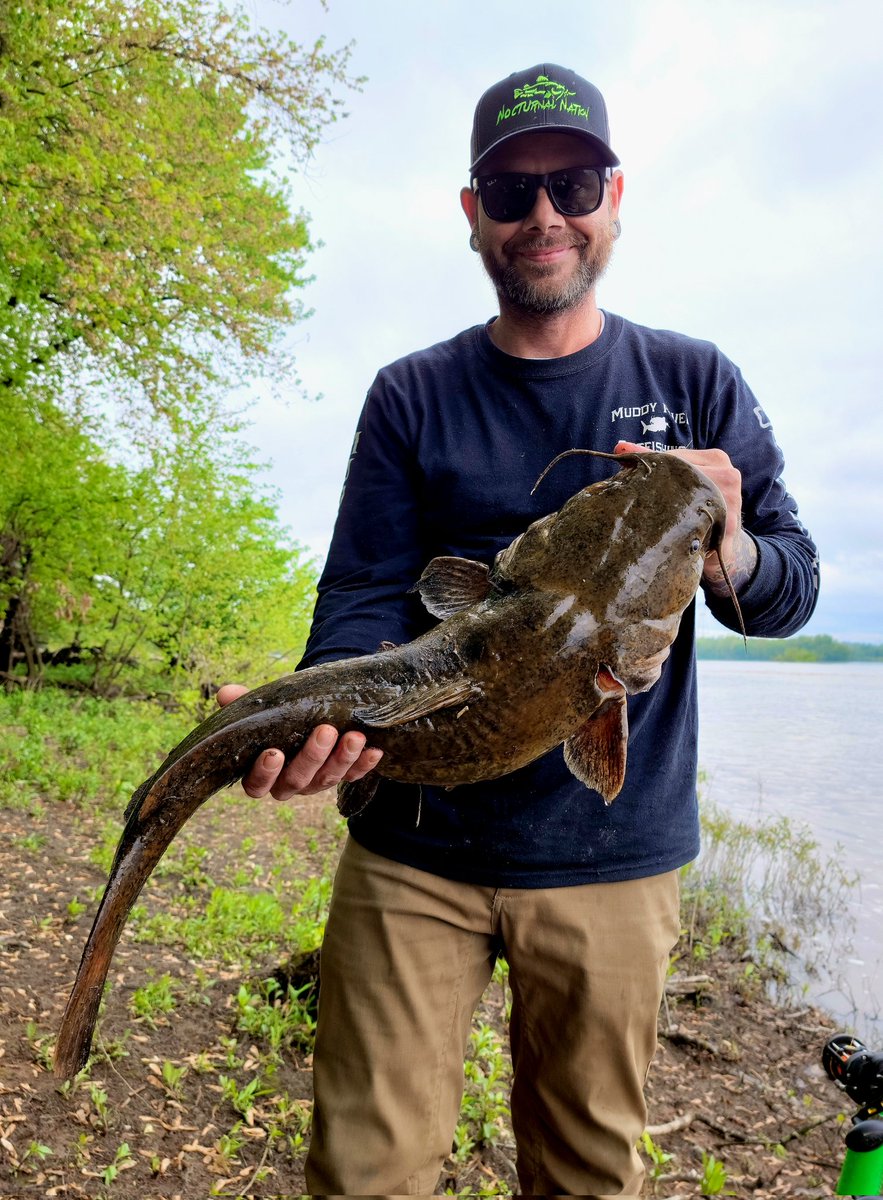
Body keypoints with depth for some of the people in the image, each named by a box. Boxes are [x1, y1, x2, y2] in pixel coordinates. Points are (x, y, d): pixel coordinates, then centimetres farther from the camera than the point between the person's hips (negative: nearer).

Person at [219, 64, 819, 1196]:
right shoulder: (411, 397, 2)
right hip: (415, 844, 0)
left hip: (612, 853, 1)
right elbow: (363, 599, -5)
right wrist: (313, 716, -26)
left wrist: (727, 554, -20)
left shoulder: (695, 381, 5)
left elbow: (793, 591, 4)